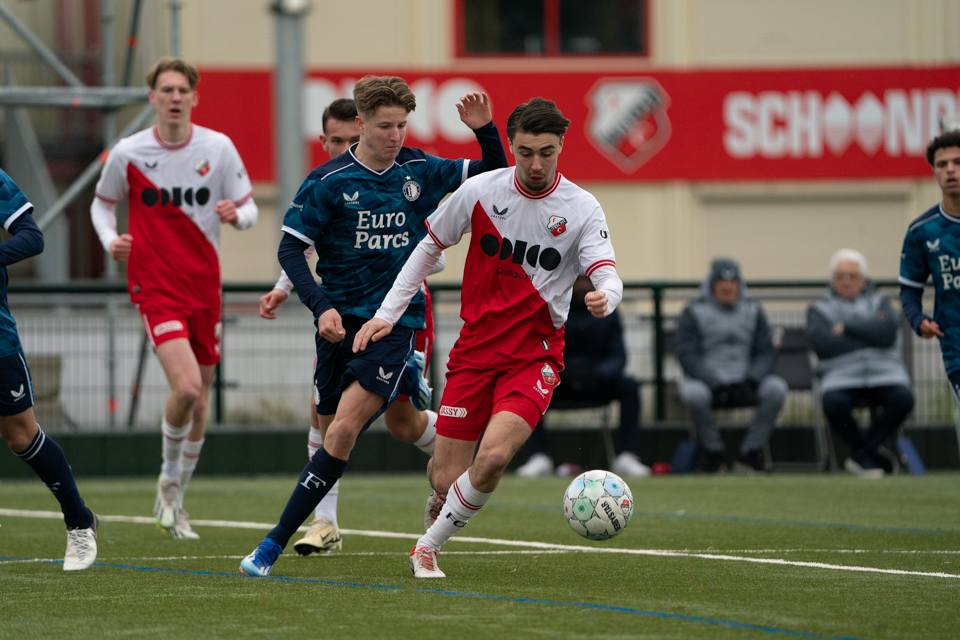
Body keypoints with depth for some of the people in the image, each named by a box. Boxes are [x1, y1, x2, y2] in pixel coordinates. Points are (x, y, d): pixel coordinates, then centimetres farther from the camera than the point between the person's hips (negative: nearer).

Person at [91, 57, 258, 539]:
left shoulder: (218, 148, -1)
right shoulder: (128, 153, -4)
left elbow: (248, 210, 5)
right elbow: (102, 202, 13)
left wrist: (236, 214, -18)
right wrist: (110, 240, -7)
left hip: (204, 284, 3)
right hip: (154, 286, -3)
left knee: (199, 399, 9)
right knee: (186, 387, -22)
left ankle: (175, 501, 27)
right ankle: (169, 478, 4)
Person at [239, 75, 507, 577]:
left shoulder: (419, 171, 2)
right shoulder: (328, 182, -6)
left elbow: (495, 174, 13)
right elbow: (290, 249, -5)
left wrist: (484, 130, -6)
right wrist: (320, 306, -18)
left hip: (395, 321, -1)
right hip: (341, 319, 1)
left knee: (343, 431, -15)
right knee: (331, 429, 8)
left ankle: (276, 543, -14)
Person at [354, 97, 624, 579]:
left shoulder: (581, 209, -7)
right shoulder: (481, 191, -3)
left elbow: (607, 276, -18)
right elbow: (429, 248, 9)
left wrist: (604, 297, -43)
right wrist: (387, 314, 4)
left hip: (535, 354, -2)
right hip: (475, 349, 2)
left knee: (493, 457, -25)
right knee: (445, 478, -4)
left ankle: (428, 546, -1)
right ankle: (441, 505, 36)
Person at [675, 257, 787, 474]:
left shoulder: (752, 310, 13)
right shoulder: (694, 312, 3)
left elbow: (766, 353, 7)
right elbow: (688, 356, -7)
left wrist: (751, 380, -14)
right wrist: (716, 384, -21)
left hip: (745, 384, 3)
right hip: (708, 381, -3)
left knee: (776, 388, -27)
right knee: (693, 393, -38)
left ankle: (750, 453, -15)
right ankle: (713, 453, -15)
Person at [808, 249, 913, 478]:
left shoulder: (879, 303, 19)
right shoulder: (819, 310, 15)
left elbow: (887, 333, -4)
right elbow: (823, 345, -6)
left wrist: (846, 328, -4)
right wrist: (870, 335, -2)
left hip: (884, 373, 1)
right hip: (841, 376, -1)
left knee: (903, 398, -31)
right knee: (833, 403, -36)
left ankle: (864, 451, -11)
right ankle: (865, 452, -8)